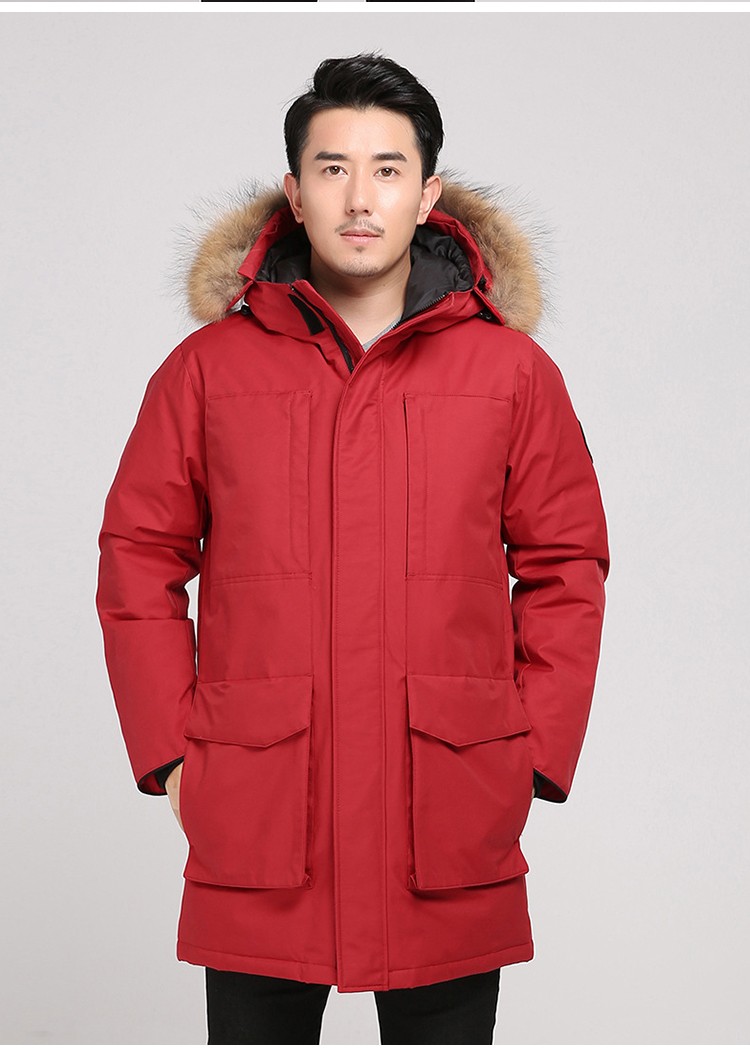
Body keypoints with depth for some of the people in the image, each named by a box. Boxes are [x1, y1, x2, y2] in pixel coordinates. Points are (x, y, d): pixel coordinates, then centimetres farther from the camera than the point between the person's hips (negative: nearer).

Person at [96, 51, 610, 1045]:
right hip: (253, 821, 0)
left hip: (451, 826, 0)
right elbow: (138, 561, 7)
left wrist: (534, 758, 1)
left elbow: (566, 571, 8)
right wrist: (169, 751, 0)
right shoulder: (208, 368, 3)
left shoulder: (513, 371, 4)